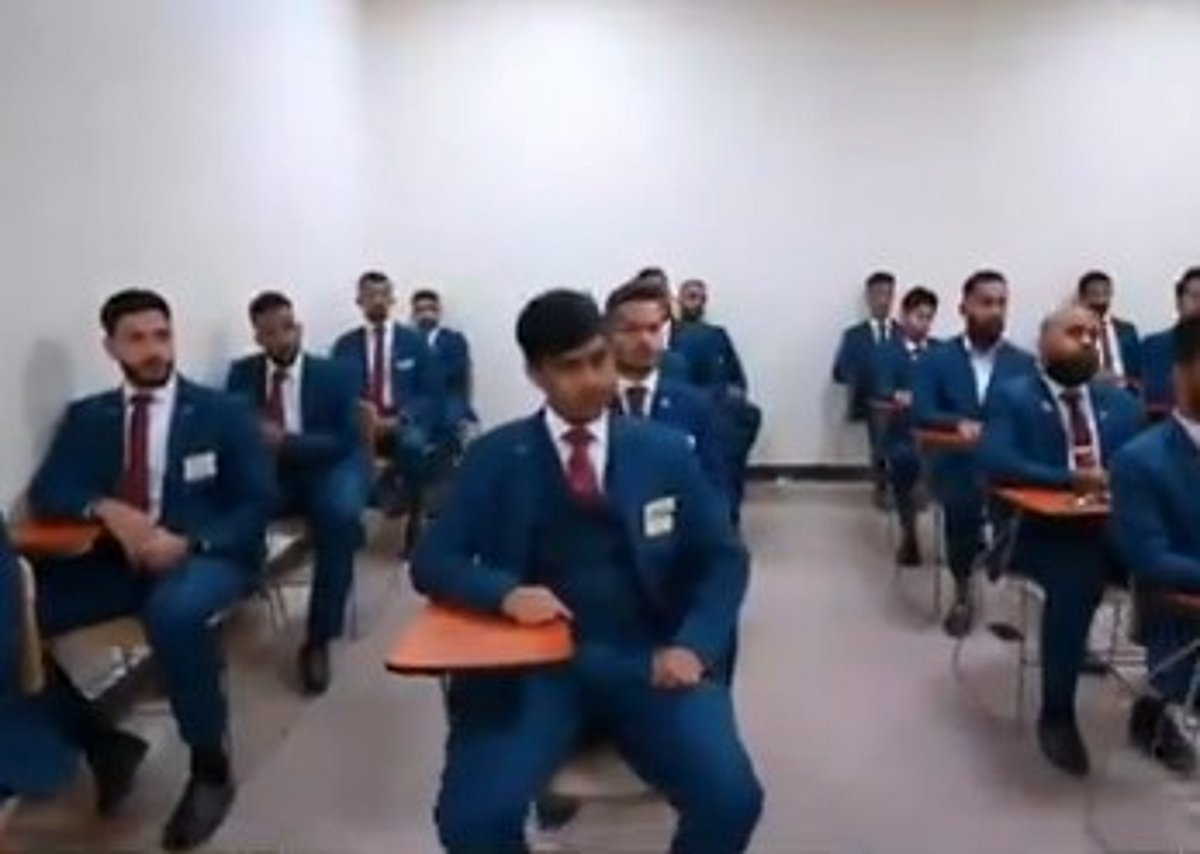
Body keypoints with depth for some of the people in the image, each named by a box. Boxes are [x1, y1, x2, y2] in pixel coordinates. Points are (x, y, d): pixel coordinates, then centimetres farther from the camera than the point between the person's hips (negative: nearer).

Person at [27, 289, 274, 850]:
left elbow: (259, 504, 0)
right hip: (115, 558, 4)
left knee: (173, 612, -38)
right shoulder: (86, 416, 13)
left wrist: (190, 543, -17)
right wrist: (107, 508, -15)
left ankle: (210, 766, -17)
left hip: (206, 555, -4)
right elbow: (45, 493, 7)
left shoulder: (224, 413, 5)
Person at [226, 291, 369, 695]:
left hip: (326, 469, -2)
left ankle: (318, 641, -25)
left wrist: (284, 441, -23)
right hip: (267, 471, 2)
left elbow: (345, 442, -9)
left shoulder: (335, 374, -1)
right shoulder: (242, 373, 7)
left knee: (341, 515, -36)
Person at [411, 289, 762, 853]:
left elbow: (722, 559, 10)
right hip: (533, 664, -1)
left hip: (647, 659, 1)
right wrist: (505, 592, -15)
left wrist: (692, 644, -9)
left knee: (731, 799, -22)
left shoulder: (666, 451, 9)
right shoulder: (494, 457, 7)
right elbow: (432, 562, 6)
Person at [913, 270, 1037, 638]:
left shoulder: (1025, 363, 12)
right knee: (964, 498, -32)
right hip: (957, 462, -1)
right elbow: (922, 414, -5)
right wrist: (959, 423, -24)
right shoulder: (936, 360, 7)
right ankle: (962, 592, -8)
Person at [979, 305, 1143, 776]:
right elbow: (996, 464, -15)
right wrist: (1073, 480, -23)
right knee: (1078, 579, -34)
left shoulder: (1121, 401, 18)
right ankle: (1057, 715, -15)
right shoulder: (1012, 396, 1)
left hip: (1112, 526, 5)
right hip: (1040, 530, -5)